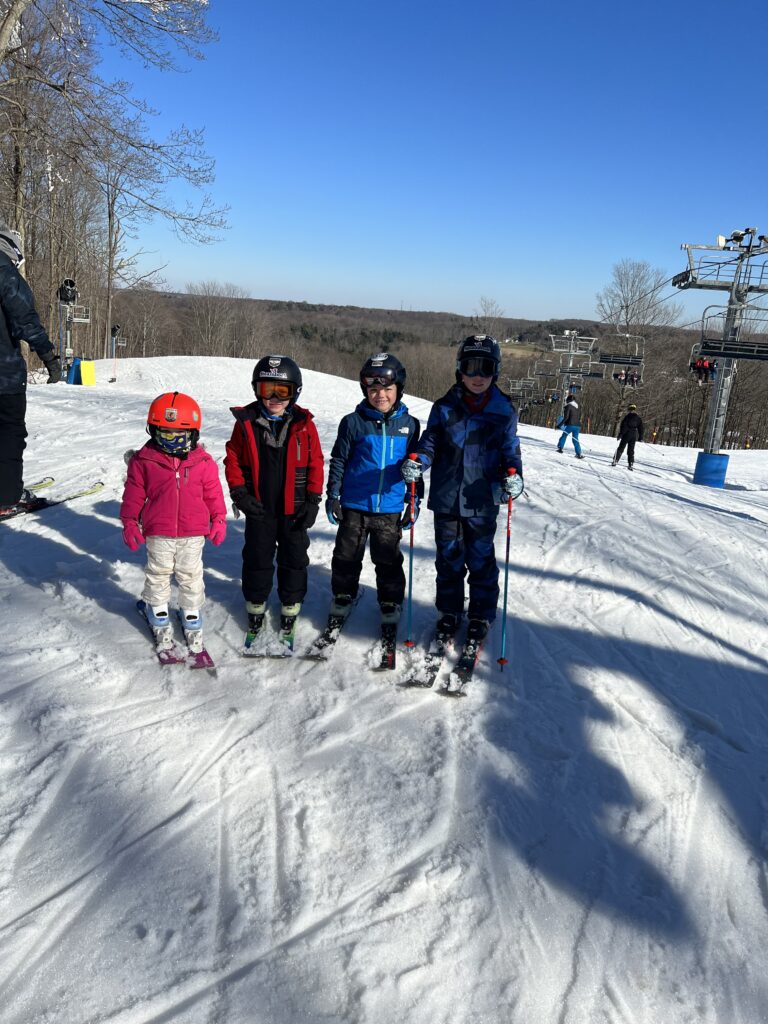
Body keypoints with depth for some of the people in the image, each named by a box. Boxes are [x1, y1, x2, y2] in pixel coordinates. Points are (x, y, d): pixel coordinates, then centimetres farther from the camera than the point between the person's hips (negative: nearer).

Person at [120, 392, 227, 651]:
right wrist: (130, 522, -2)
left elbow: (213, 492, 4)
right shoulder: (143, 460, -7)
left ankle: (192, 619, 31)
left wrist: (218, 519, 3)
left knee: (191, 577, 14)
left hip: (193, 533, 1)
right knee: (158, 575, 14)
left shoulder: (203, 461, -5)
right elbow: (134, 493, -1)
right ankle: (160, 620, 33)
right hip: (158, 533, 0)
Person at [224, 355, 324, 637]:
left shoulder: (304, 423, -6)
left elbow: (315, 463, -3)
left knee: (294, 559, 12)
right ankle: (255, 603, 32)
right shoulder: (246, 422, -5)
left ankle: (291, 604, 30)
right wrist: (239, 493, -6)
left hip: (294, 509, 0)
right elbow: (233, 458, 2)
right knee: (257, 558, 13)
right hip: (259, 508, 0)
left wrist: (313, 500, -5)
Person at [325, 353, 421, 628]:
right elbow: (338, 461, 1)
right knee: (347, 556, 13)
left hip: (390, 510, 1)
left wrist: (414, 501, 8)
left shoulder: (409, 425, 1)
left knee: (389, 560, 11)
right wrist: (332, 496, 0)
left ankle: (391, 603, 29)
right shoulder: (353, 422, -5)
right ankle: (343, 596, 33)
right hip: (354, 506, 0)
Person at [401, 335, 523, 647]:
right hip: (446, 500, 1)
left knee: (481, 560, 9)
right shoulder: (445, 408, 0)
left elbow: (510, 451, 5)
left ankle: (481, 615, 27)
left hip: (482, 503, -1)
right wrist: (416, 462, -16)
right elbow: (430, 444, 4)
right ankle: (449, 611, 31)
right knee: (448, 559, 13)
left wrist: (512, 475, -15)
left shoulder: (504, 411, -1)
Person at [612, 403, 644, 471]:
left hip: (626, 435, -3)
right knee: (631, 450, 7)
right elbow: (641, 428, 11)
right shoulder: (638, 418, 8)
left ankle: (615, 461, -3)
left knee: (620, 448, 4)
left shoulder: (627, 416, -5)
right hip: (633, 436, 3)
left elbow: (623, 425, -11)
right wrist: (640, 437, 16)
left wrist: (620, 434, -9)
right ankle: (631, 464, 0)